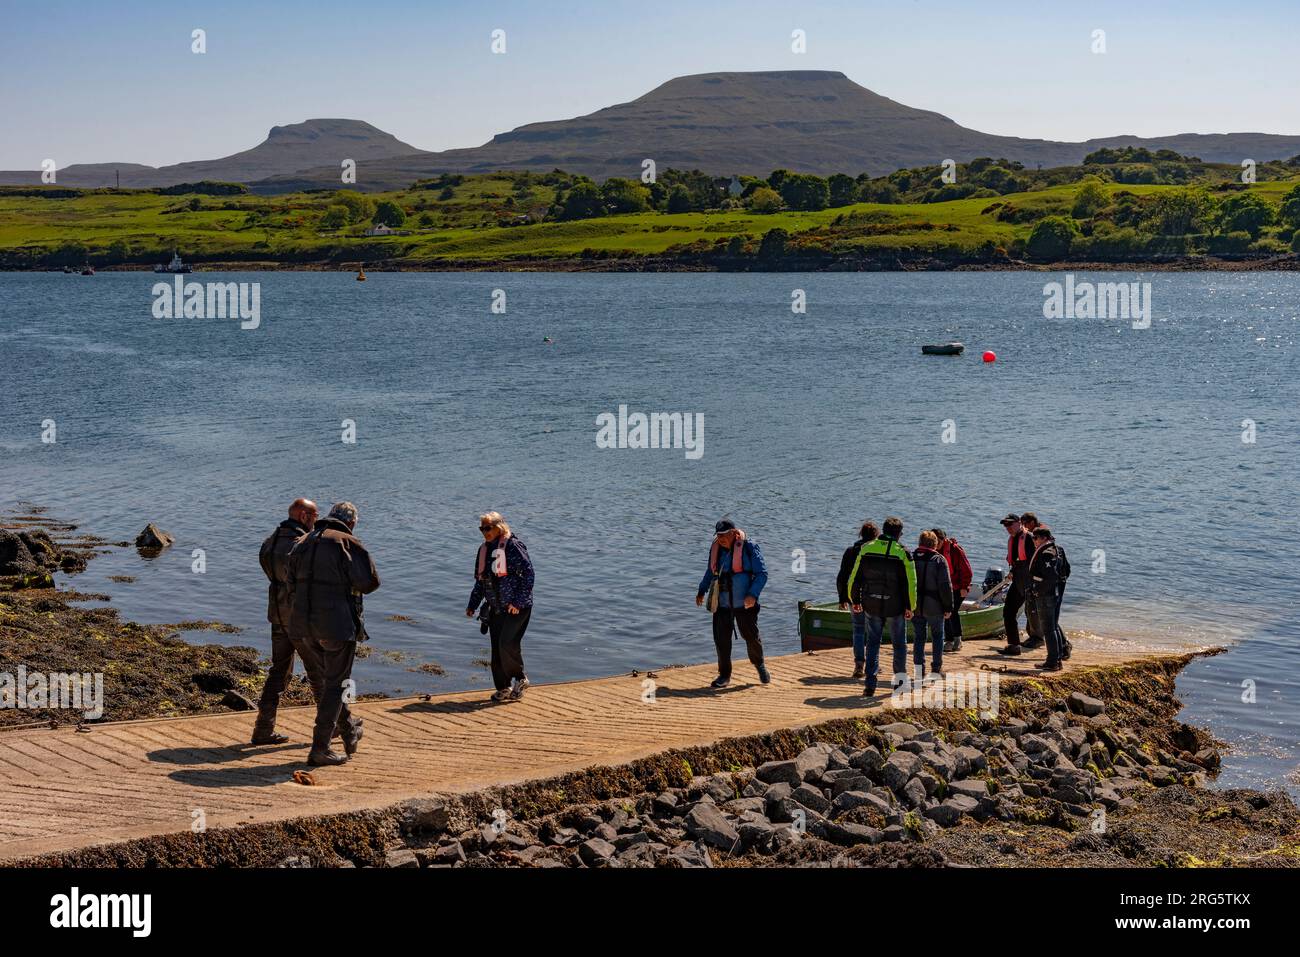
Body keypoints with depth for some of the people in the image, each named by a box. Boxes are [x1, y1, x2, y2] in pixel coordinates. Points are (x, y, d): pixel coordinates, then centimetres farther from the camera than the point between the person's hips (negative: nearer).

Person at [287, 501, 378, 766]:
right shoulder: (348, 544, -12)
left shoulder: (303, 543, 10)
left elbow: (292, 583, 15)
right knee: (335, 684, 2)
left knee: (329, 678, 23)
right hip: (338, 623, -7)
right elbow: (369, 583, -15)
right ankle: (319, 749, 0)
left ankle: (350, 732, 35)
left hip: (306, 623, 7)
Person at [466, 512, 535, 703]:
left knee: (507, 644, -17)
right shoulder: (484, 549, 12)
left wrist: (518, 602, -19)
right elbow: (480, 581, 20)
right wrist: (472, 606, 14)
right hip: (496, 608, 7)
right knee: (497, 649, 6)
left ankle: (520, 679, 3)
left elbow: (528, 574, -15)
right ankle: (503, 688, 16)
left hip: (517, 607, -7)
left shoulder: (513, 546, -12)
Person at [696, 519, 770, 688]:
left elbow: (762, 573, -9)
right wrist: (702, 591, 13)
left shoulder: (748, 547, -10)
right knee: (721, 638, 0)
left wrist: (753, 594, -21)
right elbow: (711, 572, 21)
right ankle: (724, 675, 13)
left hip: (744, 603, -4)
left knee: (751, 635, 6)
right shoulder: (716, 548, 5)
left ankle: (759, 665, 34)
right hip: (722, 603, 4)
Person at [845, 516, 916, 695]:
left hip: (871, 605, 2)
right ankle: (899, 678, 25)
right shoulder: (903, 553, -10)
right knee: (899, 643, 16)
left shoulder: (866, 549, -2)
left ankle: (870, 684, 4)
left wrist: (855, 600, 15)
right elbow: (910, 583, -11)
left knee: (873, 643, 11)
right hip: (895, 607, -2)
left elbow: (854, 578, 3)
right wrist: (910, 607, -1)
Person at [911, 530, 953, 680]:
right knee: (937, 636, 13)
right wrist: (948, 607, -5)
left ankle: (919, 668, 4)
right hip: (934, 606, -3)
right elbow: (945, 586, -12)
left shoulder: (910, 558, 1)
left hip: (915, 606, 3)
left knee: (919, 636, 12)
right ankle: (937, 669, 15)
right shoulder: (939, 560, -9)